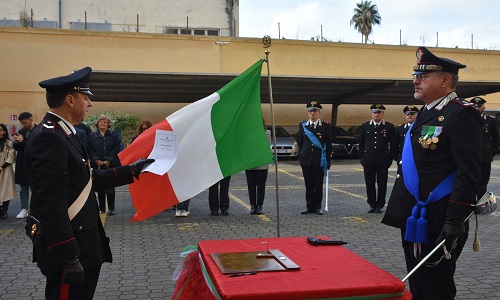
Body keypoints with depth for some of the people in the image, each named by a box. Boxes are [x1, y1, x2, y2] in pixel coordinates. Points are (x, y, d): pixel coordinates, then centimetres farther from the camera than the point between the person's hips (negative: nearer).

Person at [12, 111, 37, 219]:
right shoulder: (22, 131, 10)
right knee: (23, 189, 10)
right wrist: (16, 142, -6)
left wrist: (23, 141, -17)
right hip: (22, 165, 6)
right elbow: (17, 148, 16)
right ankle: (24, 209, 16)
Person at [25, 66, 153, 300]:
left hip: (79, 244, 10)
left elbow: (89, 179, 17)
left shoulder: (62, 134, 12)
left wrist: (133, 170, 18)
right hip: (68, 249, -10)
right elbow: (50, 204, -26)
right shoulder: (49, 138, -20)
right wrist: (69, 257, -25)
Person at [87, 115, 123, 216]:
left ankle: (111, 208, 6)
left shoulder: (114, 136, 5)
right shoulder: (92, 136, 8)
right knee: (99, 187, 6)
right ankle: (101, 207, 15)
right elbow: (90, 149, 1)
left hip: (111, 165, -1)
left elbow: (116, 149, -4)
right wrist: (96, 160, -12)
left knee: (110, 187, 1)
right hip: (97, 166, 2)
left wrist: (109, 160, -14)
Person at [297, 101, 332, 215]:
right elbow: (300, 143, 10)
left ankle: (317, 207, 13)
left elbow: (329, 145, 1)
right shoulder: (302, 125, 6)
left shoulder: (326, 126, 0)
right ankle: (309, 206, 14)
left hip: (320, 160, -2)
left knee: (318, 184, 3)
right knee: (308, 185, 6)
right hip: (306, 160, 2)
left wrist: (328, 160, -2)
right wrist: (300, 157, 6)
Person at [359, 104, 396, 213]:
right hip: (368, 161, 2)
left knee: (382, 184, 3)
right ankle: (372, 204, 16)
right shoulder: (365, 126, 8)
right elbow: (361, 143, 12)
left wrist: (390, 158, -2)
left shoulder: (389, 126, 2)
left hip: (383, 161, -2)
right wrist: (362, 157, 7)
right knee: (369, 184, 5)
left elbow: (393, 145, 3)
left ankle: (380, 205, 13)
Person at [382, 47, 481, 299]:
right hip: (413, 220, 9)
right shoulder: (426, 113, 14)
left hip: (437, 224, -9)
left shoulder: (461, 114, -14)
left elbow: (468, 174, -21)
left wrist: (454, 223, -24)